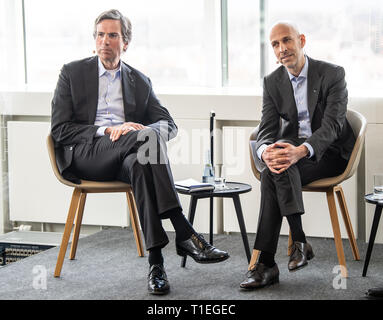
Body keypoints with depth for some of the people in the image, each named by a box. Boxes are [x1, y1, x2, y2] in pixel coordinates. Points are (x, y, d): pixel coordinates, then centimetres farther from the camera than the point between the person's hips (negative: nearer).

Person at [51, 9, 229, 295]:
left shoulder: (140, 81, 21)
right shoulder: (73, 73, 12)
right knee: (146, 137, -33)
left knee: (140, 164, -38)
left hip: (127, 157, 3)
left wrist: (147, 131, -12)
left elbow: (169, 125, 13)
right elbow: (60, 129, 3)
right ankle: (184, 233, -41)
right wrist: (106, 131, -12)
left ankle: (156, 260, -43)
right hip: (86, 156, -3)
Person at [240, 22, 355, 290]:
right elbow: (267, 129, -4)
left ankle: (265, 262, -28)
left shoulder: (332, 74, -10)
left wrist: (301, 151, -39)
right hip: (291, 148, 4)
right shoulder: (272, 82, 4)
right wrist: (266, 152, -30)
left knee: (272, 177, -30)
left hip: (329, 154, -4)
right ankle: (299, 242, -32)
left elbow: (332, 125, -20)